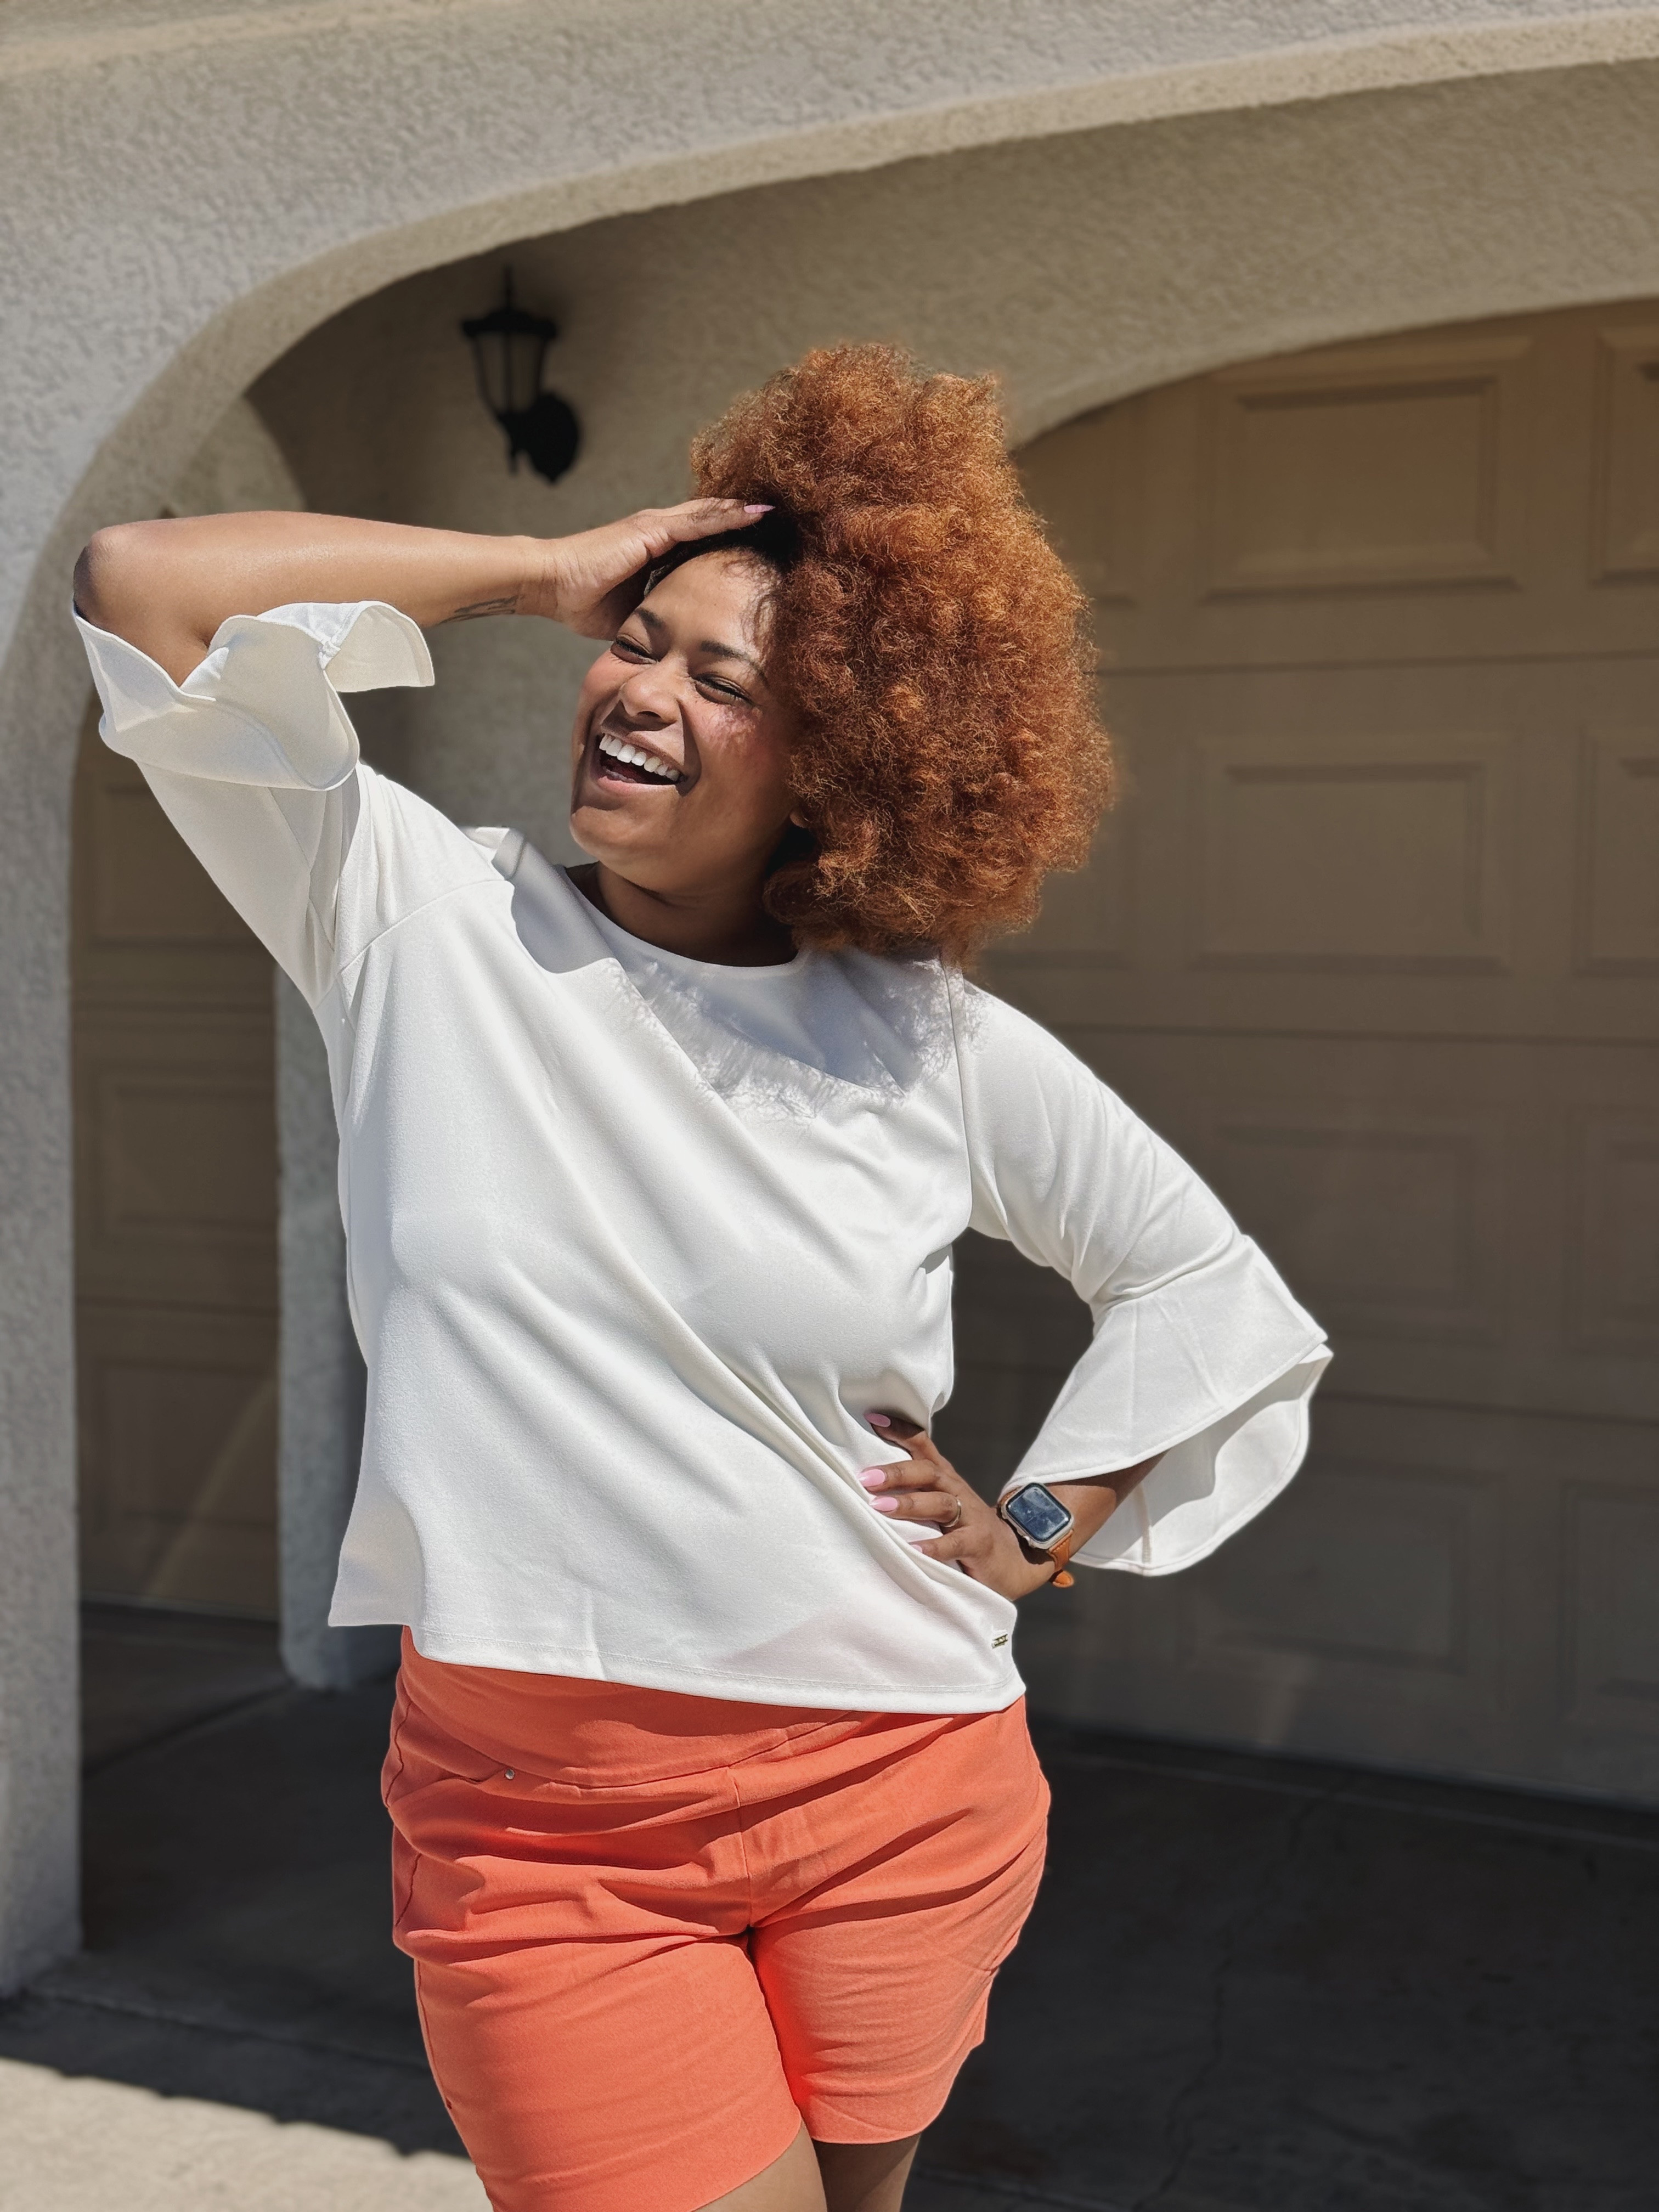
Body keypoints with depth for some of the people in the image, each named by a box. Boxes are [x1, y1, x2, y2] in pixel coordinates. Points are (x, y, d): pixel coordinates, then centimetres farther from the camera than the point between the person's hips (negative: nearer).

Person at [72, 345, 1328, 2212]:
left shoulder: (931, 1044, -2)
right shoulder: (422, 925, -3)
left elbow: (1206, 1288, 12)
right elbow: (145, 586, -11)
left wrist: (1040, 1532, 6)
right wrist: (544, 572, -7)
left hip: (895, 1794, 2)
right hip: (534, 1825, -1)